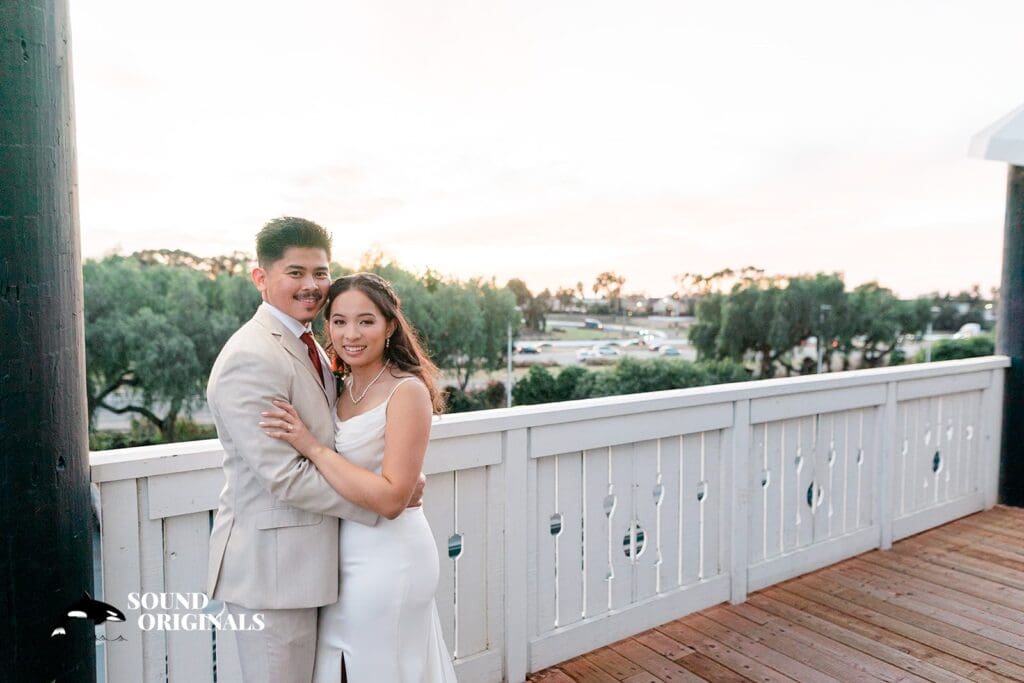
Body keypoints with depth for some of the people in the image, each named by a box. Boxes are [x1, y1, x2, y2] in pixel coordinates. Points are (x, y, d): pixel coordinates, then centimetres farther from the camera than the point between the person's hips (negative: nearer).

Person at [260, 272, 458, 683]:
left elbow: (391, 499, -24)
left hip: (388, 561, -7)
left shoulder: (407, 391, -18)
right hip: (349, 557, 7)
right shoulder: (345, 387, 5)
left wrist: (311, 447, -24)